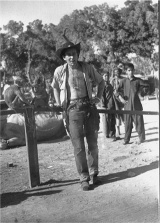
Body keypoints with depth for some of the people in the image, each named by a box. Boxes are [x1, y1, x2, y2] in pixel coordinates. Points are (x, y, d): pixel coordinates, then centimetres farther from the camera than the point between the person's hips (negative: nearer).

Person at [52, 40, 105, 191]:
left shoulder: (87, 68, 1)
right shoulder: (59, 71, -3)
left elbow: (101, 82, 15)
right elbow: (55, 87, 16)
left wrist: (98, 97, 5)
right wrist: (59, 103, 7)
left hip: (89, 107, 2)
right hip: (72, 109, -2)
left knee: (93, 143, 8)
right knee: (78, 146, -3)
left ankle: (93, 173, 25)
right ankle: (83, 178, 7)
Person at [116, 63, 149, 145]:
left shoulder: (138, 80, -1)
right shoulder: (124, 81, 5)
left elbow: (147, 86, 2)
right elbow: (118, 90, 7)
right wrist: (121, 98, -4)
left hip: (136, 105, -1)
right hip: (127, 105, 2)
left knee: (139, 121, 2)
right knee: (127, 123, 6)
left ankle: (141, 138, 16)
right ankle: (126, 139, 15)